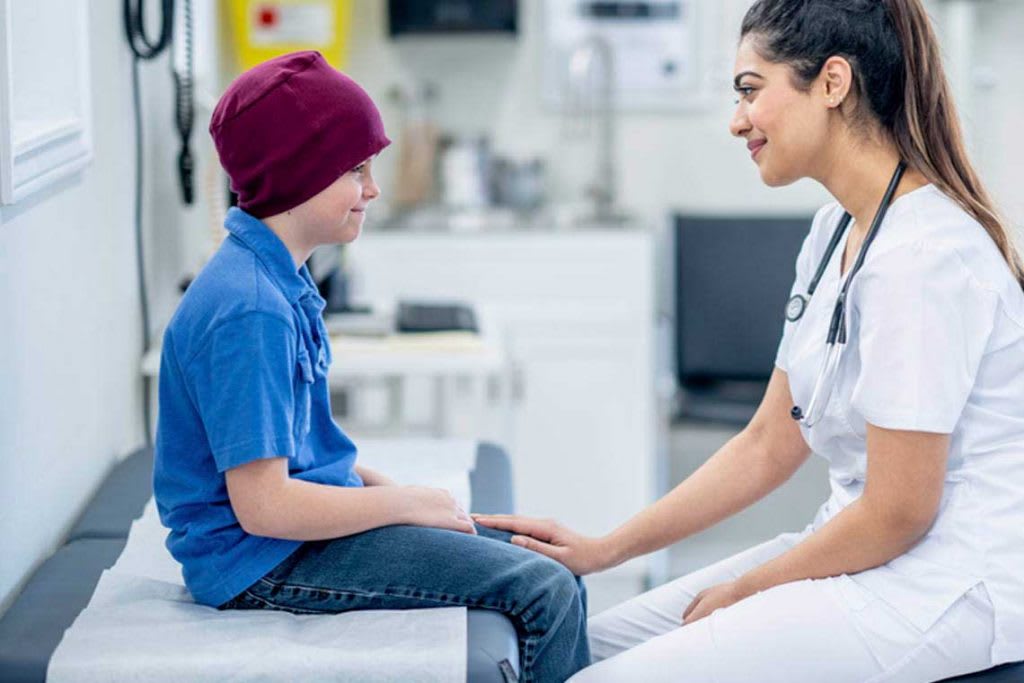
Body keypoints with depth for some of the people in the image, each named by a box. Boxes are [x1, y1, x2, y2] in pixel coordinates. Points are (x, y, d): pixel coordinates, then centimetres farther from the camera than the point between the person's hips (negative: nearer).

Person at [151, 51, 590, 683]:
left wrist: (387, 486, 5)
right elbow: (262, 505, -26)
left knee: (553, 571, 8)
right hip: (264, 561, -10)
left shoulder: (276, 276, 9)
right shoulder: (249, 311, -23)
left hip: (304, 522, 10)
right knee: (546, 594, -14)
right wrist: (405, 503, -15)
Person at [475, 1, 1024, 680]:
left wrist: (743, 591, -5)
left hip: (952, 589, -9)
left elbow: (898, 512, -19)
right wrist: (603, 550, 9)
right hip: (867, 551, 9)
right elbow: (769, 445, 13)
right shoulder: (836, 231, 11)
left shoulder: (923, 255, -20)